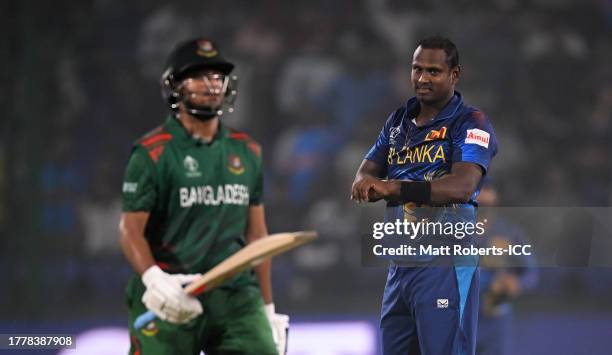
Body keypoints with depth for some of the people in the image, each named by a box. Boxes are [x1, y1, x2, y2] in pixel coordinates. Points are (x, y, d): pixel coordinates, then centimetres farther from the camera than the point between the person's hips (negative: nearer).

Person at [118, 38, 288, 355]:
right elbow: (131, 229, -8)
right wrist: (153, 278, -27)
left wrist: (268, 309, 15)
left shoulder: (246, 152, 13)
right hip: (172, 301, -4)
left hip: (237, 297, 4)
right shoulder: (153, 152, -3)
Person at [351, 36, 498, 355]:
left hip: (445, 265, -7)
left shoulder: (470, 123, -6)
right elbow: (365, 174, 12)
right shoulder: (398, 122, 17)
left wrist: (394, 188, -28)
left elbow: (462, 187, -21)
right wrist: (367, 183, -13)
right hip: (400, 264, 7)